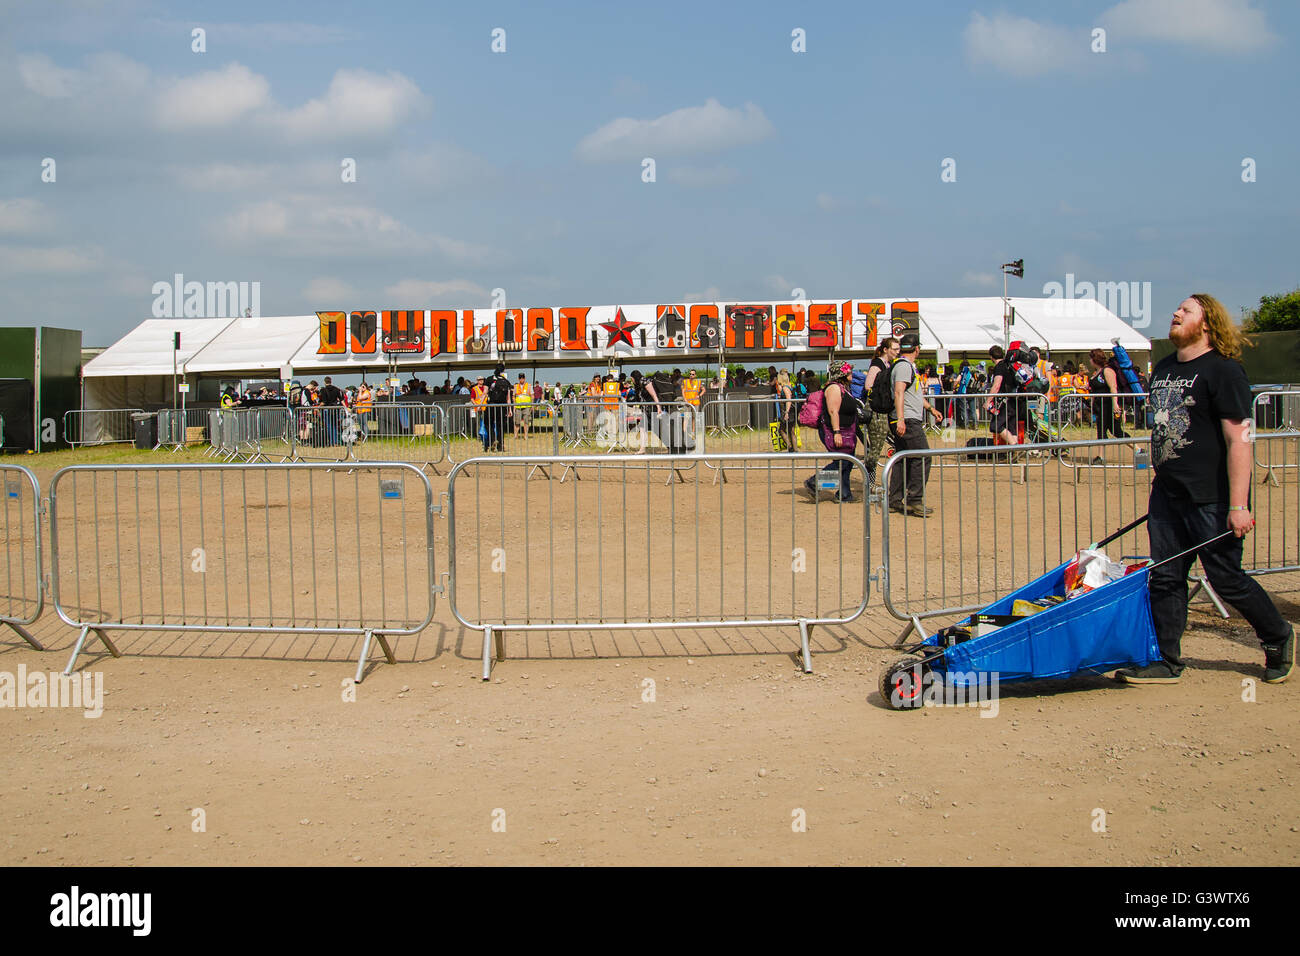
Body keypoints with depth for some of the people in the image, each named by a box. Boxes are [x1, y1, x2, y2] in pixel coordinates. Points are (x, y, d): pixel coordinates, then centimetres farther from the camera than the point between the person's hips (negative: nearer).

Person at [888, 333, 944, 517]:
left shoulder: (909, 366, 22)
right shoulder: (904, 366, -11)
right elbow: (899, 393, -22)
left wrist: (931, 409, 42)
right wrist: (900, 419, -30)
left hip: (909, 421, 11)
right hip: (908, 422, -11)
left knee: (903, 460, 10)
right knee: (922, 458, -13)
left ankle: (895, 501, 12)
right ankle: (914, 500, -14)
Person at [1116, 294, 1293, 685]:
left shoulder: (1223, 370, -12)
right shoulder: (1163, 368, 12)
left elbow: (1239, 440, -17)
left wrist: (1238, 505, -22)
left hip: (1211, 499, -7)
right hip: (1166, 495, 7)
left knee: (1226, 579, 2)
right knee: (1165, 577, 7)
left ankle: (1278, 637, 26)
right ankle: (1166, 661, 15)